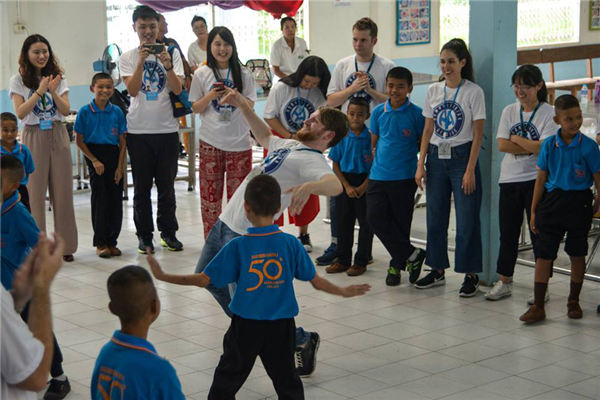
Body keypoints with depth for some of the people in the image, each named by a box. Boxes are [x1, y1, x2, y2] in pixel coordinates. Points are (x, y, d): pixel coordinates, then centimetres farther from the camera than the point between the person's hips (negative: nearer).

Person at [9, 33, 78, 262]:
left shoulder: (58, 78, 9)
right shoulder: (19, 80, 2)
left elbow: (66, 110, 0)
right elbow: (20, 113, -9)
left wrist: (53, 91, -16)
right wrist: (40, 91, -15)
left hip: (58, 136, 2)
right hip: (34, 138, -2)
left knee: (62, 192, 2)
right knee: (34, 192, -3)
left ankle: (65, 246, 10)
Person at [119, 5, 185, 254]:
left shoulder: (171, 53, 5)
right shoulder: (128, 58, 4)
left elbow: (178, 89, -6)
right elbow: (132, 90, -11)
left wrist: (167, 65, -21)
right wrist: (141, 61, -20)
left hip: (167, 129, 1)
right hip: (139, 130, 0)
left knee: (167, 185, 8)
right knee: (141, 187, 5)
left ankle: (168, 232, 18)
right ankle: (144, 236, 13)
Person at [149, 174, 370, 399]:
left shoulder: (237, 247, -14)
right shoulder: (291, 244, -8)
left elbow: (203, 280, -12)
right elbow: (316, 282, 0)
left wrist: (162, 276, -3)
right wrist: (343, 291, 18)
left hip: (246, 327, -2)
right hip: (281, 328, 2)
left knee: (226, 381, 13)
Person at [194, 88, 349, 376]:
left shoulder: (311, 160, -16)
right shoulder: (289, 146, 12)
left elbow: (335, 185, -37)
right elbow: (264, 135, 33)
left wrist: (309, 186, -56)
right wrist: (242, 105, 25)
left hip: (246, 235, -10)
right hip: (225, 222, 10)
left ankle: (303, 341, 10)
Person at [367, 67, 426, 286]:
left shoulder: (416, 114, -4)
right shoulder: (378, 112, 8)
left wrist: (423, 170, 0)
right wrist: (373, 156, 9)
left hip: (404, 177, -4)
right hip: (378, 175, 4)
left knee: (401, 223, 4)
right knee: (375, 217, -7)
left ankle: (397, 265, 20)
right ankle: (411, 255, 2)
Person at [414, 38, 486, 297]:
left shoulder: (473, 92, -6)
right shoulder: (433, 91, 7)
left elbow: (477, 135, -7)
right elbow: (428, 130, 10)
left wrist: (470, 170, -13)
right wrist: (421, 164, 4)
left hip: (461, 157, -5)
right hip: (436, 158, 5)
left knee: (466, 219, -2)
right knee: (435, 216, 9)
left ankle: (471, 275, 8)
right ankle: (437, 270, 21)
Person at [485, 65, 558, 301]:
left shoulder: (549, 113, -5)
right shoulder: (509, 111, 8)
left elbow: (544, 148, -17)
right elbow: (502, 145, -3)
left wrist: (516, 139, -7)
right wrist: (531, 148, -11)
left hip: (536, 180, -4)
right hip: (509, 180, 4)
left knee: (539, 233, 1)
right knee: (507, 233, 10)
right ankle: (504, 282, 20)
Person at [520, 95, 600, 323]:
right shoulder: (549, 145, 0)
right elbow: (541, 179, 6)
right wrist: (534, 211, 6)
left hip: (579, 203, -1)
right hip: (552, 201, 2)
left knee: (577, 254, 11)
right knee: (544, 254, 0)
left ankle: (573, 302, 27)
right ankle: (538, 306, 5)